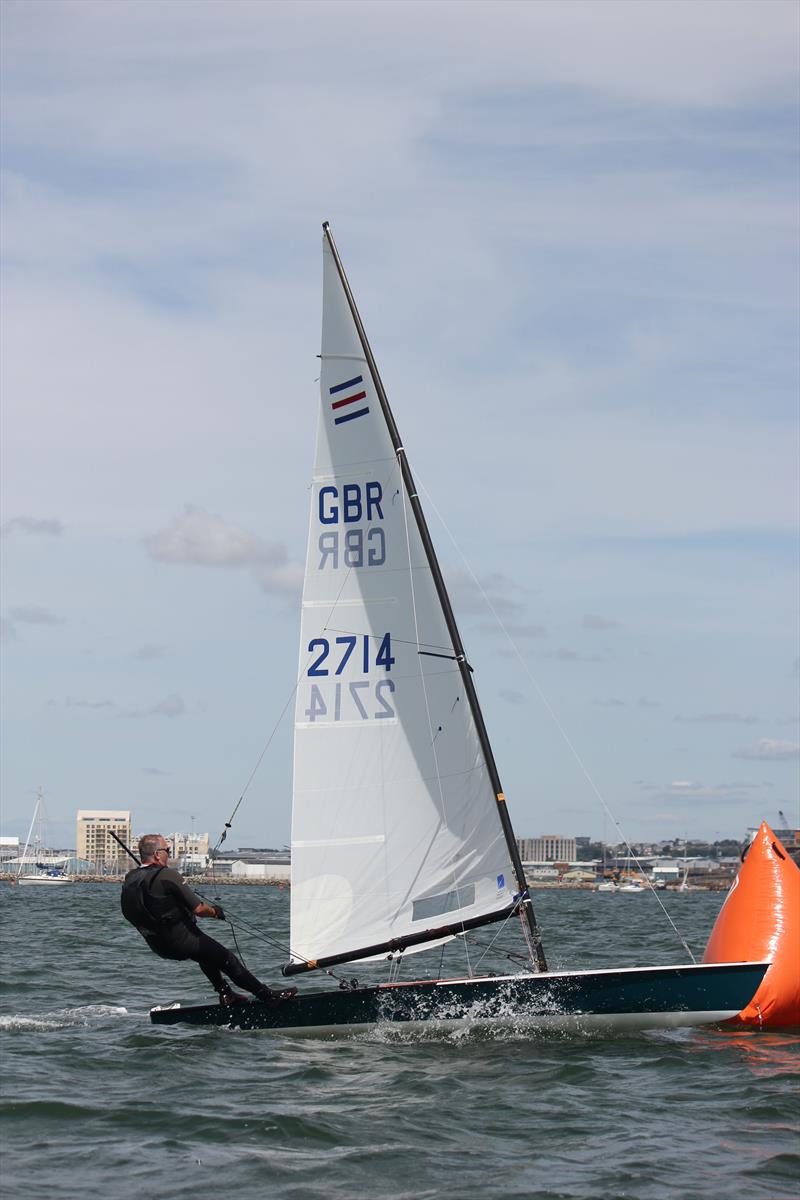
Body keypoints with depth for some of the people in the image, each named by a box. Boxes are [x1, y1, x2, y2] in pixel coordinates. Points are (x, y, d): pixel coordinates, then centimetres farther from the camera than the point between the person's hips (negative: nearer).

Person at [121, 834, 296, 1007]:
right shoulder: (168, 875, -22)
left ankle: (225, 992, 32)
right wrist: (215, 911, 1)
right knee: (226, 958, 6)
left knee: (206, 952, 32)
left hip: (156, 945, 8)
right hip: (181, 942, -8)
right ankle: (268, 996, 12)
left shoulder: (129, 879, 0)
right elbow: (198, 909, -20)